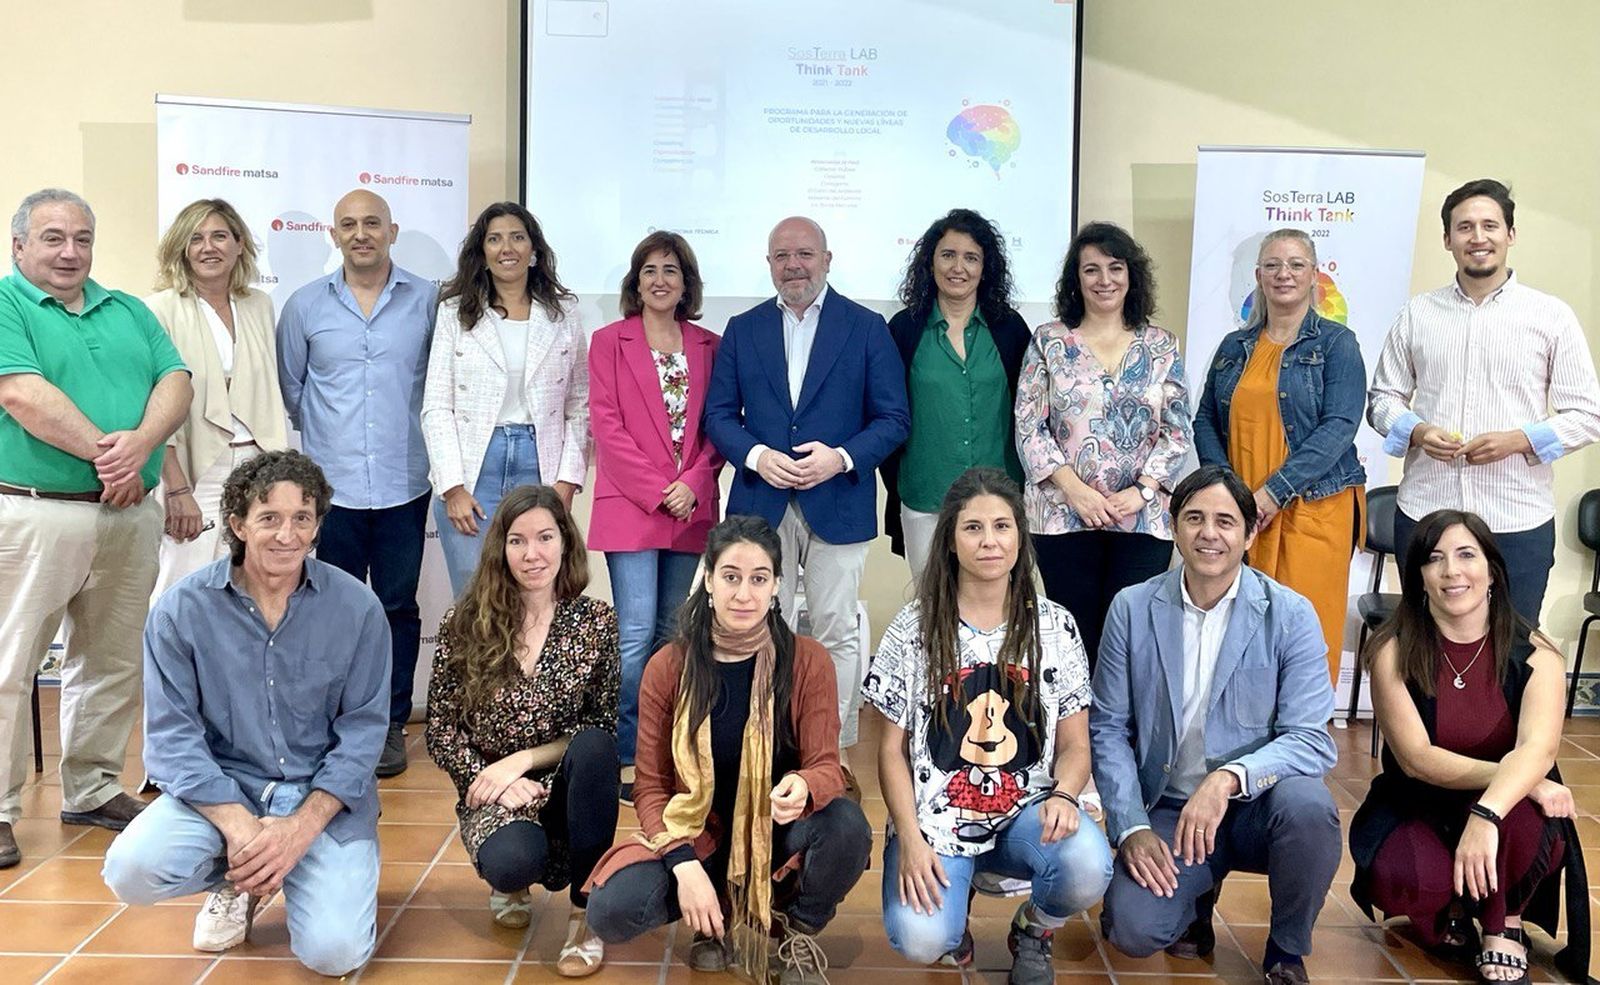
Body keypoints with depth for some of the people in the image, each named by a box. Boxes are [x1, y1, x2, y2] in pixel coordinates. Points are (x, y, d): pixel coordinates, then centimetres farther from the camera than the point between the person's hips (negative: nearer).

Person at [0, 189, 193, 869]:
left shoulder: (129, 312, 16)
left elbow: (175, 384, 3)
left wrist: (140, 442, -15)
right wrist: (103, 453, -13)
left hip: (130, 514, 6)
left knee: (113, 665, 13)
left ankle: (94, 789, 27)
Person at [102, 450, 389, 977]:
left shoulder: (357, 608, -7)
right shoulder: (182, 608, -6)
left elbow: (362, 730, -7)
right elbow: (172, 735, -9)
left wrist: (301, 827, -20)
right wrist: (238, 825, -22)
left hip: (324, 794, -1)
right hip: (222, 788, 1)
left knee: (335, 952, -19)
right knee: (132, 870, -27)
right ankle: (239, 882, 8)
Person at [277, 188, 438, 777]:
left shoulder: (427, 301, 1)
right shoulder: (305, 305, 5)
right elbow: (289, 387, 16)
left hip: (404, 484, 0)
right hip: (331, 484, 1)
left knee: (399, 606, 5)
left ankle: (391, 723, 16)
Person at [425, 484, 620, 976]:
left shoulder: (596, 621, -4)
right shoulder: (465, 623, -4)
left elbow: (601, 730, -5)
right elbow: (441, 731, -2)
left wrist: (522, 759, -16)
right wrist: (495, 780, -17)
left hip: (565, 787, 1)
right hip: (492, 794, 0)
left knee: (594, 747, -33)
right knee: (512, 860, -33)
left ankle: (584, 914, -15)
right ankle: (511, 881, 11)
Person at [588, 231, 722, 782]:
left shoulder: (709, 346, 11)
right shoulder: (609, 342, 3)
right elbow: (606, 426, -4)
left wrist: (694, 483, -8)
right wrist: (656, 492, -11)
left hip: (691, 510, 4)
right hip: (630, 507, -3)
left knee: (670, 631, 10)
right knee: (637, 632, -9)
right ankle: (627, 757, 0)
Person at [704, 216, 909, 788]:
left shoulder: (867, 328, 3)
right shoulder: (742, 330, 10)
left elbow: (893, 418, 0)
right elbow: (719, 414, 8)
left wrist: (842, 457, -16)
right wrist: (757, 456, -11)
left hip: (838, 503, -2)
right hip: (761, 504, 2)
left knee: (837, 633, 3)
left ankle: (837, 753, 13)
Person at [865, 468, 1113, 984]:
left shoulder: (1054, 626, 2)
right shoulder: (914, 629, -2)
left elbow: (1074, 744, 4)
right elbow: (893, 749, 1)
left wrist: (1063, 795, -19)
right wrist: (910, 839, -13)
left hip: (1026, 811, 2)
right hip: (937, 816, -1)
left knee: (1088, 868, -31)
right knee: (920, 941, -27)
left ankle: (1033, 932, 6)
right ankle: (950, 905, 13)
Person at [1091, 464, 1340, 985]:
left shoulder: (1290, 615, -8)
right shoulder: (1132, 609, -2)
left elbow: (1311, 740, -14)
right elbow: (1108, 728, 1)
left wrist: (1229, 777, -32)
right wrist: (1132, 827, -12)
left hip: (1255, 805, 0)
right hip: (1167, 809, 1)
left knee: (1306, 804, -34)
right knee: (1133, 930, -23)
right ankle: (1195, 894, 15)